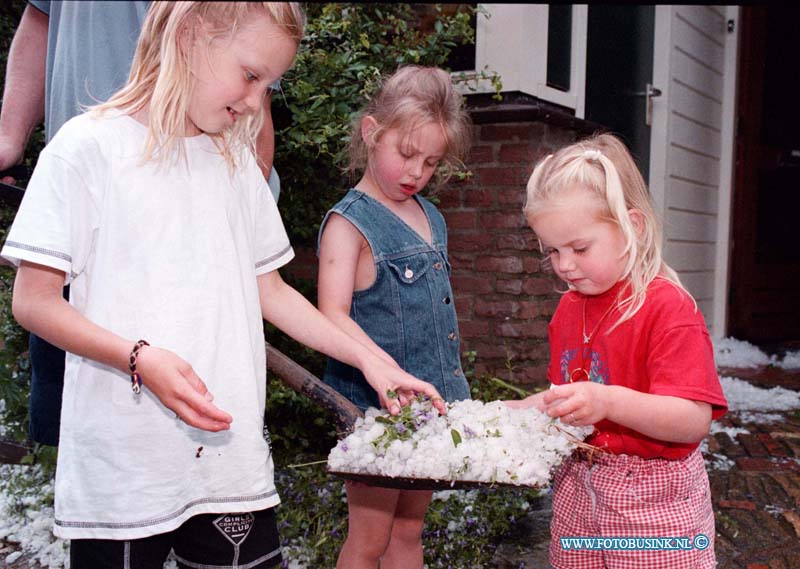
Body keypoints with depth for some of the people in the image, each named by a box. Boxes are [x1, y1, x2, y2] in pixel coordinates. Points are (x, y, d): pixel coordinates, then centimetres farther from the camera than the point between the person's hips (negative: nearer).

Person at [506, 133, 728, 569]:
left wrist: (609, 401, -38)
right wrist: (509, 412, 5)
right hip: (577, 491, 7)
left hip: (652, 504, -6)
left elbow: (694, 420, -25)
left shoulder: (668, 308, -17)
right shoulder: (569, 307, 7)